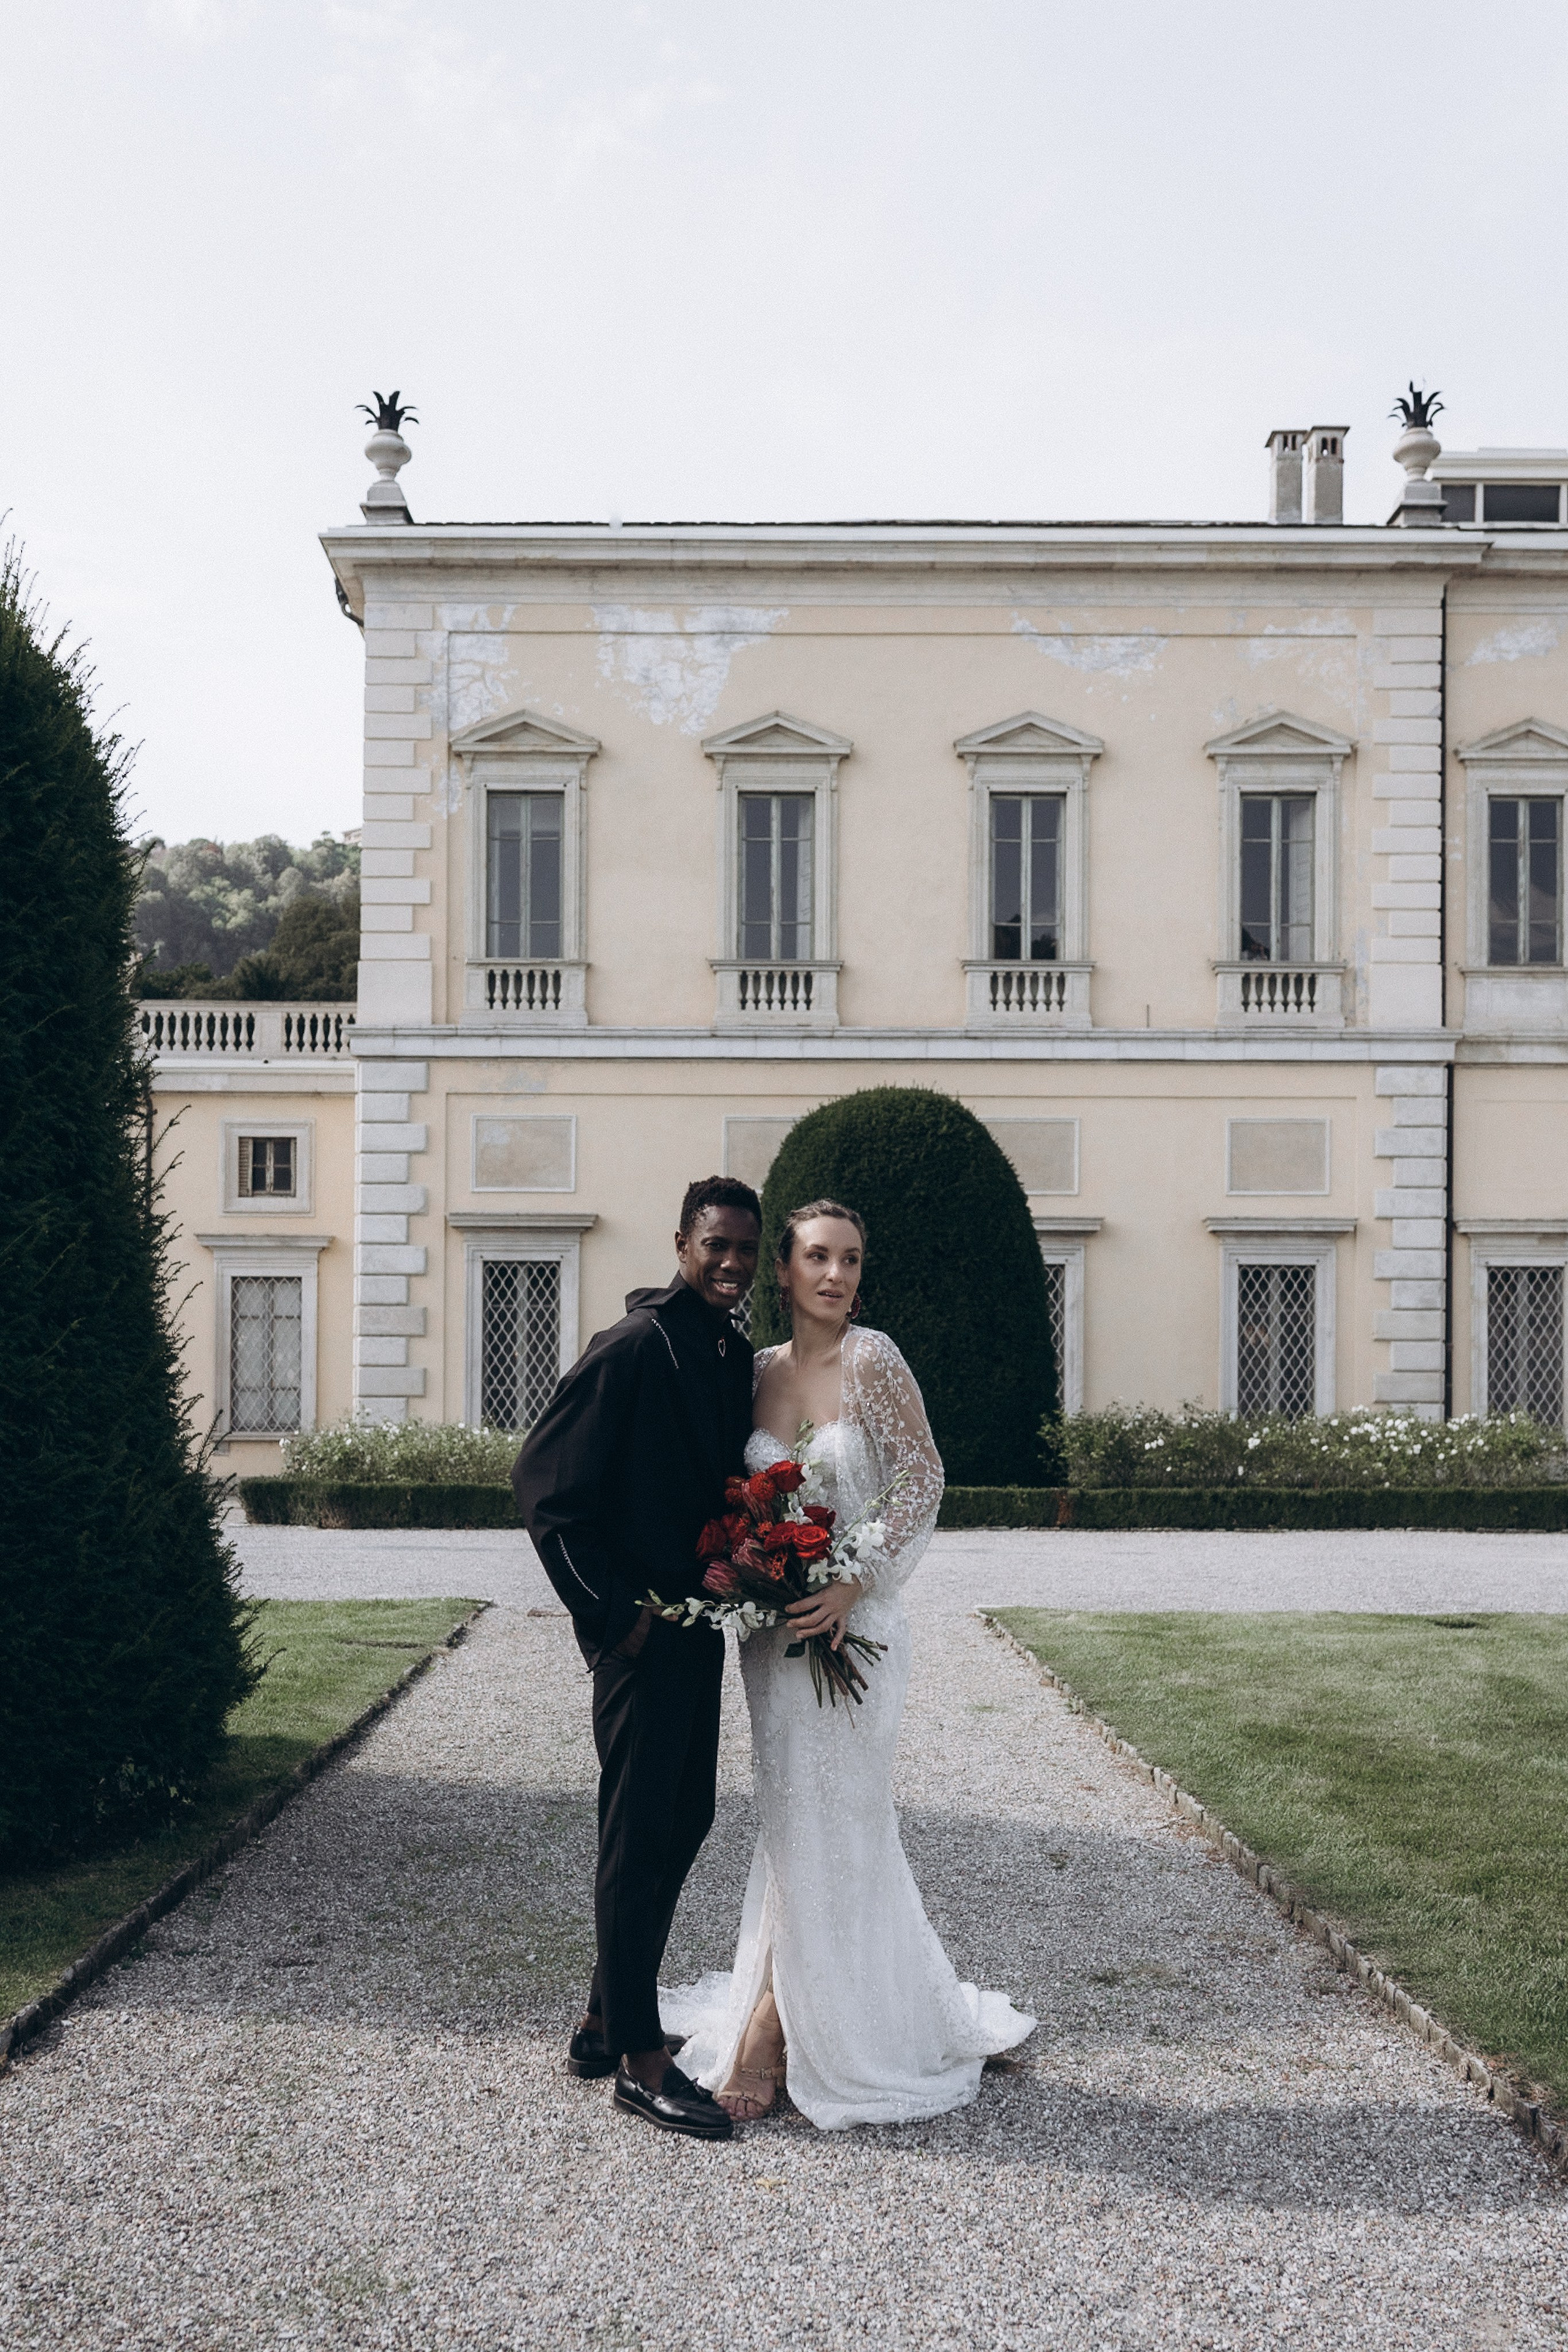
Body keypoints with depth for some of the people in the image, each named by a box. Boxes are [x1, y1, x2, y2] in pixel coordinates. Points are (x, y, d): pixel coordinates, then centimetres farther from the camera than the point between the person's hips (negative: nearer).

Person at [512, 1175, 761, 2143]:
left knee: (685, 1817, 16)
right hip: (643, 1630, -9)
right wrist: (614, 1613, -15)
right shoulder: (635, 1347, -16)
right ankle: (639, 2058, 12)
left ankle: (606, 2022, 30)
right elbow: (545, 1484, -17)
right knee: (641, 1833, 0)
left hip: (698, 1621, 9)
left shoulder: (736, 1354, 9)